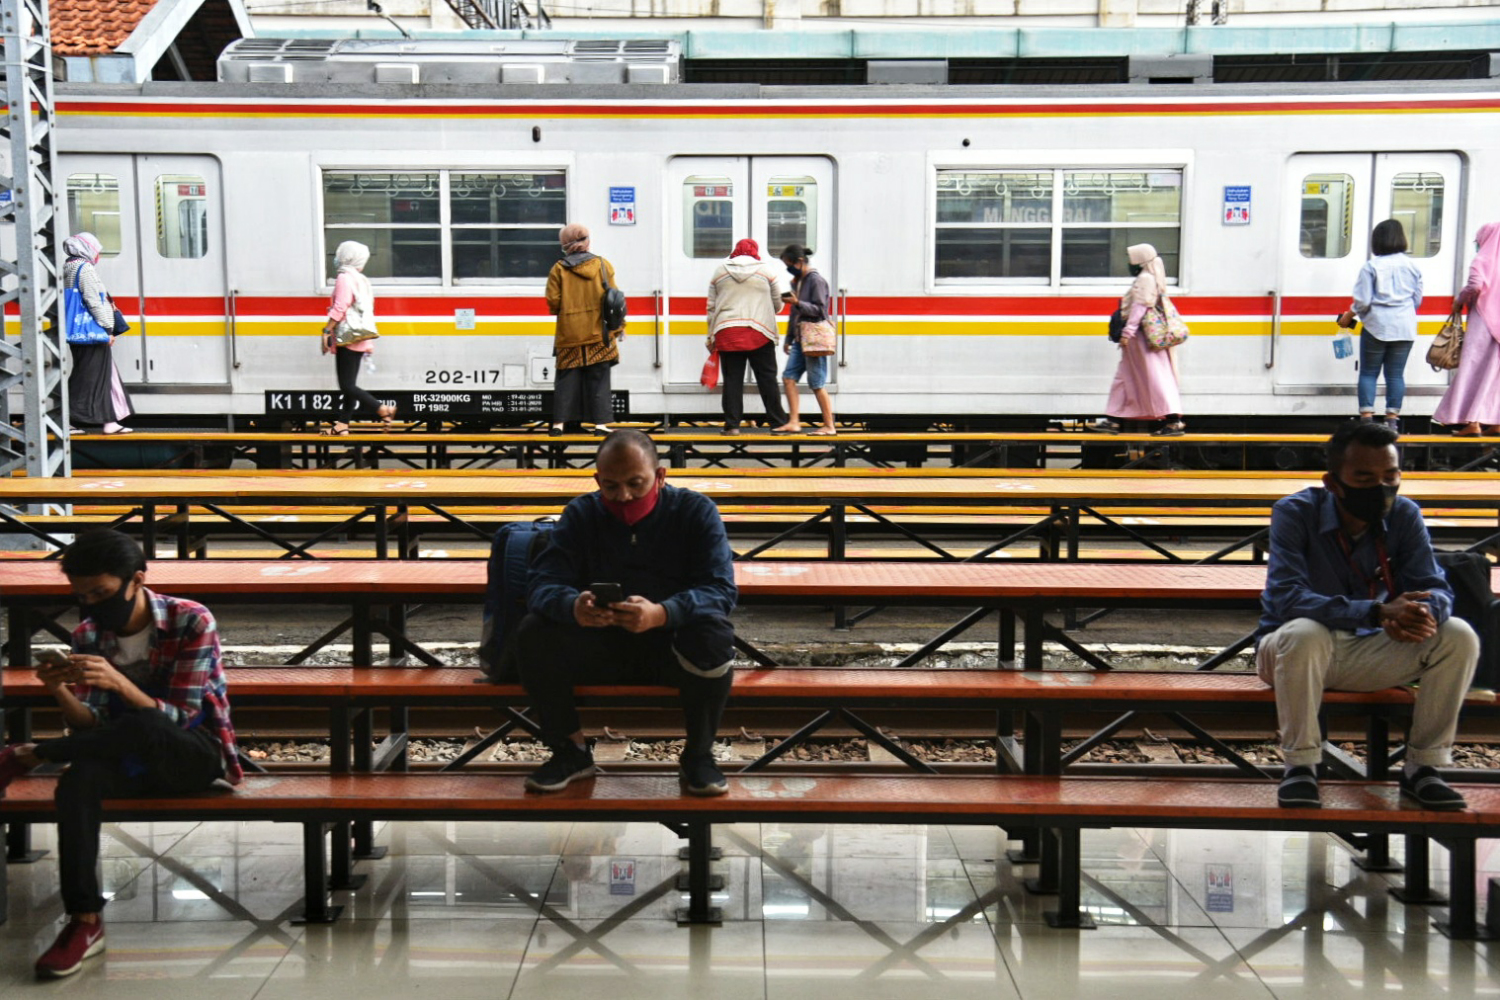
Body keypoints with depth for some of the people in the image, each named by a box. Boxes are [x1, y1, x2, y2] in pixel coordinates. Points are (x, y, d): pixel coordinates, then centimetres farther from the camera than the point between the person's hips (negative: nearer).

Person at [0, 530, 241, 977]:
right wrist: (60, 692, -26)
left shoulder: (192, 622, -14)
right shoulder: (87, 637, -1)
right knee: (77, 779, -32)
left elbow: (178, 719, -18)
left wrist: (118, 682, -33)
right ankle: (85, 921, -29)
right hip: (131, 756, 4)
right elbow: (90, 728, -5)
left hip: (195, 755, -4)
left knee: (140, 728, -39)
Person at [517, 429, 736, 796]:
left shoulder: (696, 511, -6)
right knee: (532, 633, -22)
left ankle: (698, 753, -12)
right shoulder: (581, 515, 1)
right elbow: (544, 586, -12)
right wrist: (572, 607, -39)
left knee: (714, 633, -34)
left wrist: (661, 613, -41)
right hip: (601, 649, 2)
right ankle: (570, 751, -4)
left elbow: (721, 589, -19)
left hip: (673, 648, -2)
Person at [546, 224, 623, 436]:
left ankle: (559, 422, 3)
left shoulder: (559, 269, -2)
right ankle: (600, 422, -1)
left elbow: (552, 301, -5)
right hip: (598, 333, 0)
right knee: (599, 378, 3)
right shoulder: (602, 265, 0)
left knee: (567, 379, 6)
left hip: (569, 333, 0)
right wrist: (618, 326, 8)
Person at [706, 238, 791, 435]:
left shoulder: (719, 271, 11)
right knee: (767, 378, 4)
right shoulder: (767, 270, 6)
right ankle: (778, 423, 6)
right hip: (759, 333, -1)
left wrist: (711, 337, 18)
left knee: (732, 380, 4)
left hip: (726, 332, 1)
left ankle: (732, 424, 1)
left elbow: (711, 307, 12)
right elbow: (778, 303, 8)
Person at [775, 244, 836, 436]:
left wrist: (797, 303, -23)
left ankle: (829, 426, 3)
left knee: (817, 384, -5)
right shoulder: (797, 281, 15)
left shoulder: (816, 280, -10)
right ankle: (794, 422, 3)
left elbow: (819, 310, -13)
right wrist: (789, 339, 22)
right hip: (800, 339, 8)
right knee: (788, 376, 1)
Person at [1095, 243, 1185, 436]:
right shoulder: (1148, 279, 19)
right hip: (1138, 340, 11)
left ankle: (1174, 421, -12)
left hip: (1143, 338, -11)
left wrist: (1127, 333, -24)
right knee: (1123, 377, 11)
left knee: (1156, 378, -11)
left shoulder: (1145, 279, -12)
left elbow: (1139, 308, -20)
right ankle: (1113, 420, 14)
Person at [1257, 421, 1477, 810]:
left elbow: (1435, 588, -9)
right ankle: (1299, 765, -19)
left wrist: (1426, 612, -37)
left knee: (1458, 636, -17)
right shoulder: (1295, 513, -19)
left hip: (1368, 652, 4)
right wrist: (1378, 612, -43)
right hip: (1289, 651, -4)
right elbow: (1286, 597, -31)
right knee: (1304, 633, -38)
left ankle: (1422, 767, -5)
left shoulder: (1403, 516, -5)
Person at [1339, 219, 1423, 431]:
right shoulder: (1411, 266, 5)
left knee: (1368, 373, 5)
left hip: (1377, 326, -3)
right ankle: (1392, 419, 7)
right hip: (1404, 327, 4)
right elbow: (1417, 299, 10)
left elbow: (1363, 301, -11)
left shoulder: (1371, 266, -8)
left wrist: (1348, 316, 5)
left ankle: (1366, 417, 0)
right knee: (1396, 374, 7)